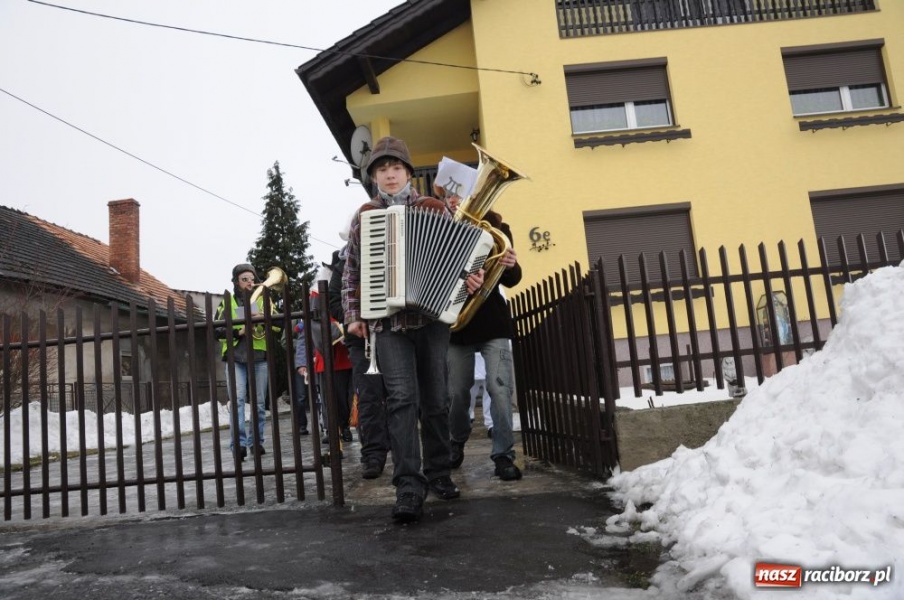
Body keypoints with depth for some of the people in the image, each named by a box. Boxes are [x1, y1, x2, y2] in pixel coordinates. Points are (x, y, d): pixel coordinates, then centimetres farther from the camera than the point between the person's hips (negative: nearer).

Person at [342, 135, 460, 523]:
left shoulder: (434, 208, 9)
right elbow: (351, 272, 12)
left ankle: (438, 473, 22)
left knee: (435, 400, 7)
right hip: (388, 320, -1)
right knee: (402, 398, -12)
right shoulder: (364, 216, 11)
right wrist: (353, 316, 4)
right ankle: (409, 487, -9)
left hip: (432, 317, 1)